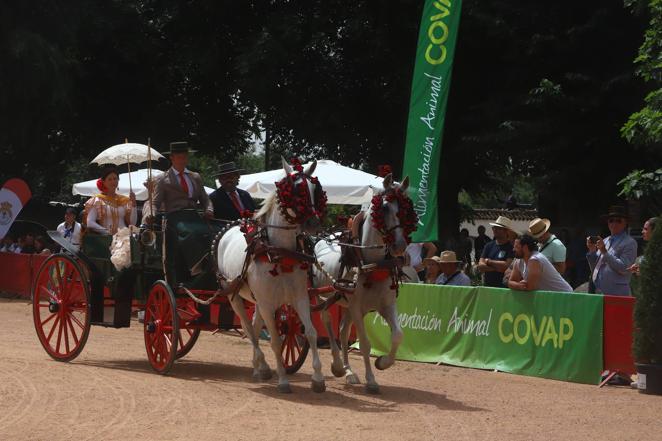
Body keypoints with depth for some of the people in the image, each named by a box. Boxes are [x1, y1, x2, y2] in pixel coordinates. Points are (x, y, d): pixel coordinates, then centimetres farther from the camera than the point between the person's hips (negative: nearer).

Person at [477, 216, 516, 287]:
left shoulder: (511, 247, -6)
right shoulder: (489, 246, 13)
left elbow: (507, 265, -17)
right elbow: (480, 266, 5)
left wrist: (489, 262, -1)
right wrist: (497, 268, -10)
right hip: (487, 285, 5)